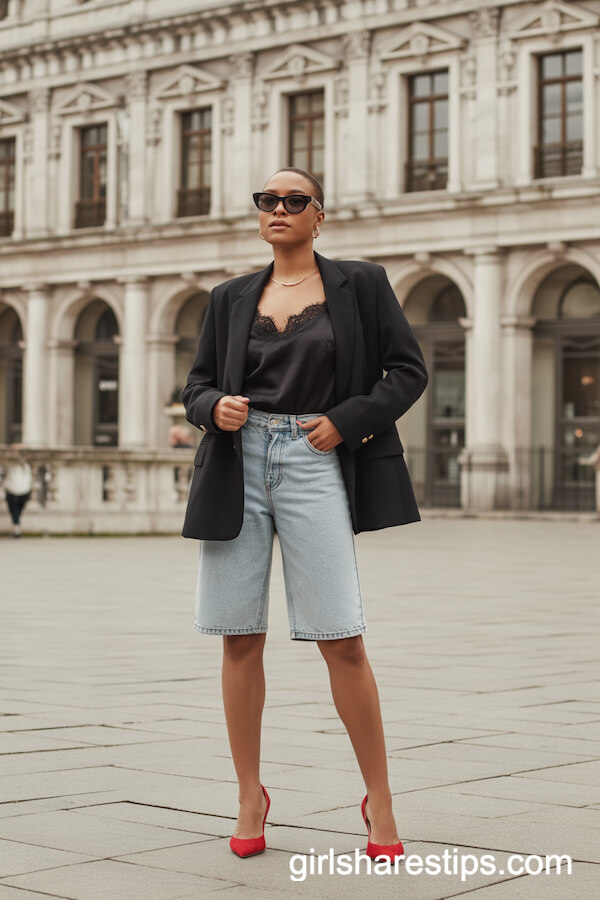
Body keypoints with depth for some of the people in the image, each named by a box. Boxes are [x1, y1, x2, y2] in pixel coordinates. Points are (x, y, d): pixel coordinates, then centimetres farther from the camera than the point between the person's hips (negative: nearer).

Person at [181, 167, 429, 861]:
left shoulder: (360, 284, 8)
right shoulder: (231, 298, 16)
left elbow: (408, 371, 6)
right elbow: (197, 385, 18)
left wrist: (347, 420, -6)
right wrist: (215, 407, -5)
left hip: (313, 463, -3)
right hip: (238, 464, 3)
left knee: (341, 638, -8)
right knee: (241, 639, 2)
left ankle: (379, 800, 4)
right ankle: (250, 797, 14)